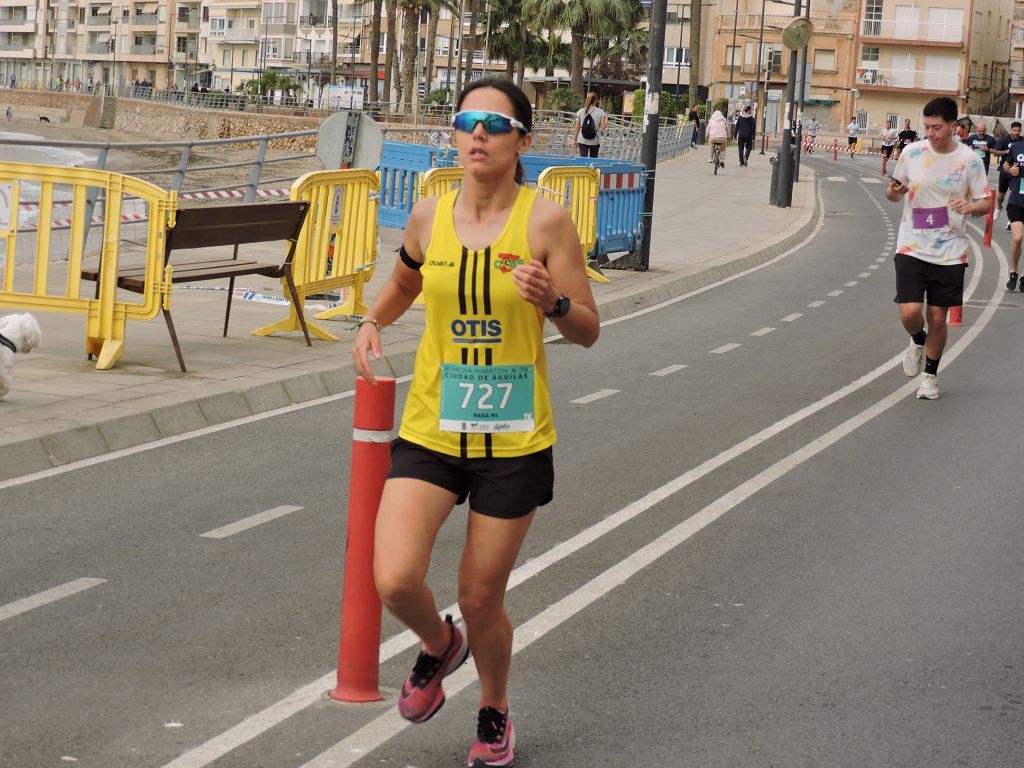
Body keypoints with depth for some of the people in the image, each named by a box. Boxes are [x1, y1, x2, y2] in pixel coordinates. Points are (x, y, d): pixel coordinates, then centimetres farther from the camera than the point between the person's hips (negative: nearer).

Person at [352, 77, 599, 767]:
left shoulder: (546, 221, -9)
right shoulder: (429, 216, 1)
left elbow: (589, 331, -4)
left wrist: (552, 301, -24)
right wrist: (374, 322, 5)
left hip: (515, 439, -2)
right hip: (431, 429, 2)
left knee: (481, 600, 7)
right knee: (395, 580, -15)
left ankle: (495, 711, 38)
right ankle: (439, 646, 22)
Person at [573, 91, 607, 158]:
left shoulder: (580, 111, 1)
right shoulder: (600, 112, -3)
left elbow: (577, 128, 2)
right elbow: (603, 127, -7)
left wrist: (575, 140, 10)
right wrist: (606, 122, 15)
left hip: (582, 141, 1)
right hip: (595, 141, -1)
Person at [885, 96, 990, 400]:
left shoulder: (969, 160, -4)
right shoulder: (911, 153, -2)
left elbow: (985, 203, 2)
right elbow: (894, 195, 10)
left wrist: (971, 206, -21)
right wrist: (893, 192, -14)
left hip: (950, 253, 0)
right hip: (912, 248, 0)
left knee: (938, 318, 5)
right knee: (910, 312, -12)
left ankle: (930, 375, 27)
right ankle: (918, 341, 24)